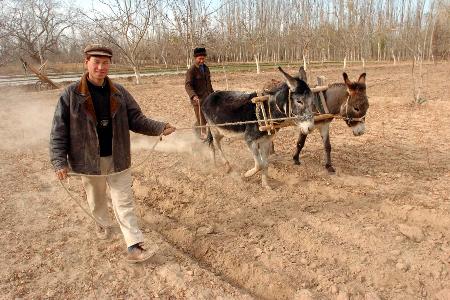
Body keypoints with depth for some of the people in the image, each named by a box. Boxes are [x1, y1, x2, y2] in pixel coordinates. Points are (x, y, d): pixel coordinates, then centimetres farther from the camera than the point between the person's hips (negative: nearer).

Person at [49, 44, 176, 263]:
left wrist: (159, 128, -13)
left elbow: (136, 119, 1)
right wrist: (60, 161, -13)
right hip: (89, 160, 0)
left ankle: (134, 247, 6)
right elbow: (59, 130, -7)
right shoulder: (71, 94, -8)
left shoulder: (119, 92, -1)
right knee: (96, 199, 21)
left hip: (118, 159, 1)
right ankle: (102, 223, 51)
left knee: (124, 203, 3)